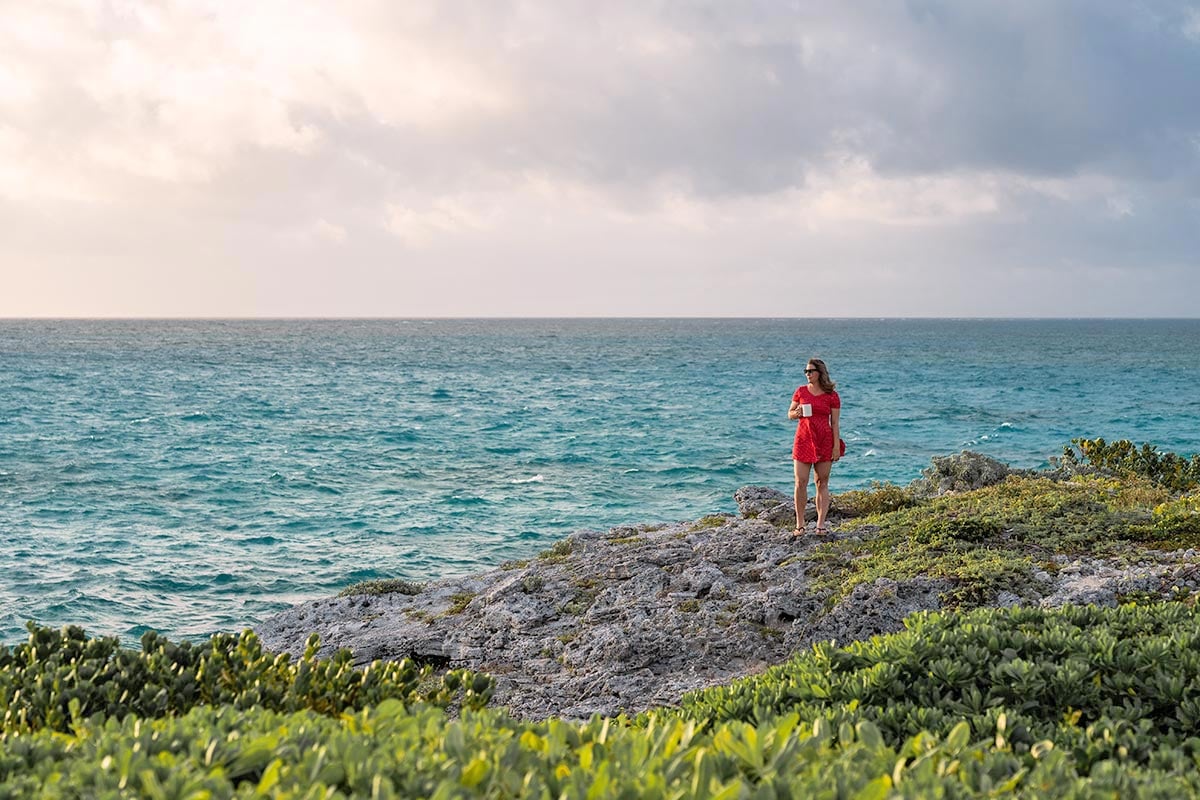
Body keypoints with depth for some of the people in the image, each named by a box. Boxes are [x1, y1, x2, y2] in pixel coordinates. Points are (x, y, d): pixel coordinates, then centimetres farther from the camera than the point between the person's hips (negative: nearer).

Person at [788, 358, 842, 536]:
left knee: (822, 483, 2)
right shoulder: (801, 392, 7)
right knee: (800, 482, -3)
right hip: (803, 441, 2)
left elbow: (835, 423, 0)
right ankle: (799, 524, 3)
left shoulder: (831, 396, 0)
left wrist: (837, 446, -6)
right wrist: (797, 413, -10)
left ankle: (821, 524, 5)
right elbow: (790, 414, 13)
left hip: (824, 442, -2)